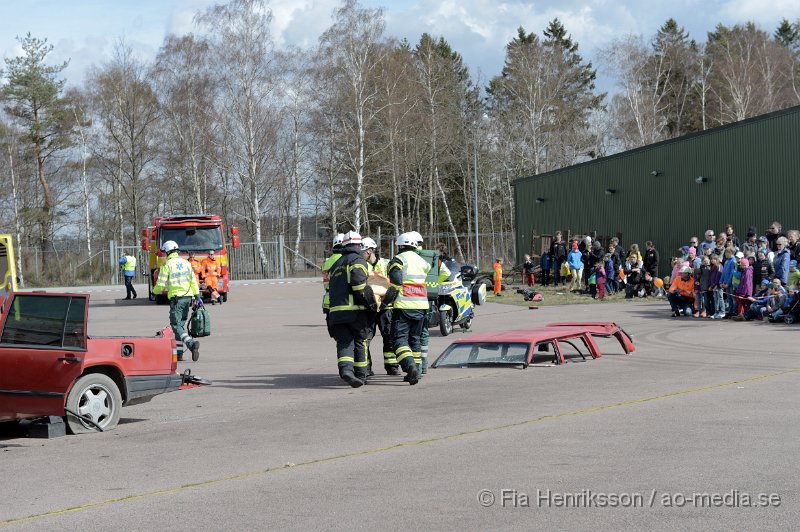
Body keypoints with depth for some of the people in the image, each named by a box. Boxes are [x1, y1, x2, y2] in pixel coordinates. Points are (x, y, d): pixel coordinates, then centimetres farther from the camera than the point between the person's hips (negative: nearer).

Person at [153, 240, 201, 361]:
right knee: (181, 324, 16)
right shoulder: (185, 262, 10)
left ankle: (191, 343, -30)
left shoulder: (167, 264, -7)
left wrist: (155, 291, 14)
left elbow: (161, 284, -8)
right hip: (188, 297, 6)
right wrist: (197, 297, 11)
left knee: (176, 325, -7)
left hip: (176, 298, -6)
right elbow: (193, 281, 9)